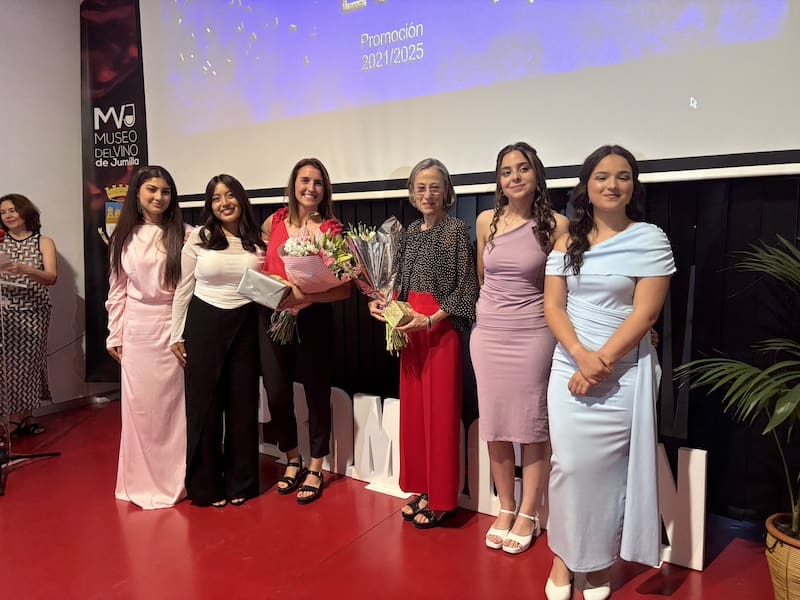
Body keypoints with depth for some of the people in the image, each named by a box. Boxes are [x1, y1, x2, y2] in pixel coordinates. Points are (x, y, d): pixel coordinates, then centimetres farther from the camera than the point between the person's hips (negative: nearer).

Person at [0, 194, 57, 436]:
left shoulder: (44, 242, 4)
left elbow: (52, 277, -9)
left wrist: (24, 269, -26)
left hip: (34, 313, -1)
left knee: (30, 361, 2)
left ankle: (26, 415, 14)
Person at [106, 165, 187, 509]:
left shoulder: (181, 235, -3)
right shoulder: (124, 237, 7)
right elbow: (117, 289, 10)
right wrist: (114, 334, 8)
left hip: (171, 325, -3)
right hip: (136, 328, 3)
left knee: (171, 403, 3)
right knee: (138, 404, 9)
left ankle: (171, 480, 17)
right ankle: (141, 481, 24)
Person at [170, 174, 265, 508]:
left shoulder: (257, 241, 4)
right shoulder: (198, 238, -2)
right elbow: (183, 289, 1)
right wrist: (177, 335, -1)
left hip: (245, 326, 2)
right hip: (204, 324, -2)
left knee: (243, 402, 9)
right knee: (204, 402, 5)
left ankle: (240, 481, 24)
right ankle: (206, 485, 21)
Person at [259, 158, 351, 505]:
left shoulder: (331, 230, -6)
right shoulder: (273, 223, 3)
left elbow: (345, 289, -11)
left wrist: (304, 296, -24)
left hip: (314, 318, -3)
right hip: (272, 316, 3)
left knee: (317, 393, 7)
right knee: (276, 393, 7)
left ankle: (315, 469, 26)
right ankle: (292, 460, 32)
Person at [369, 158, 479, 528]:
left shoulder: (456, 230, -7)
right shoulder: (412, 232, 12)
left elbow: (466, 287, -10)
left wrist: (431, 319, -19)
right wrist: (383, 303, -1)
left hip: (441, 328, -6)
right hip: (409, 327, 7)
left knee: (440, 410, 0)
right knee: (412, 408, 10)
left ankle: (441, 498, 14)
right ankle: (421, 489, 25)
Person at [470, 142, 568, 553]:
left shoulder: (555, 224, -6)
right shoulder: (486, 221, 4)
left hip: (533, 335, -3)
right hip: (487, 335, 4)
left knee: (532, 426, 6)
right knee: (494, 425, 11)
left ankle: (528, 515, 22)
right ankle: (505, 509, 27)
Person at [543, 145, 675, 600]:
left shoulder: (650, 239, -4)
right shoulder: (568, 242, 7)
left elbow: (645, 312, -11)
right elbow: (553, 306, 2)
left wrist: (601, 363, -15)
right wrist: (581, 354, -15)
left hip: (623, 373, -2)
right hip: (569, 367, 3)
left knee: (608, 467, 5)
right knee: (570, 463, 4)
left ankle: (600, 561, 24)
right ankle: (565, 555, 21)